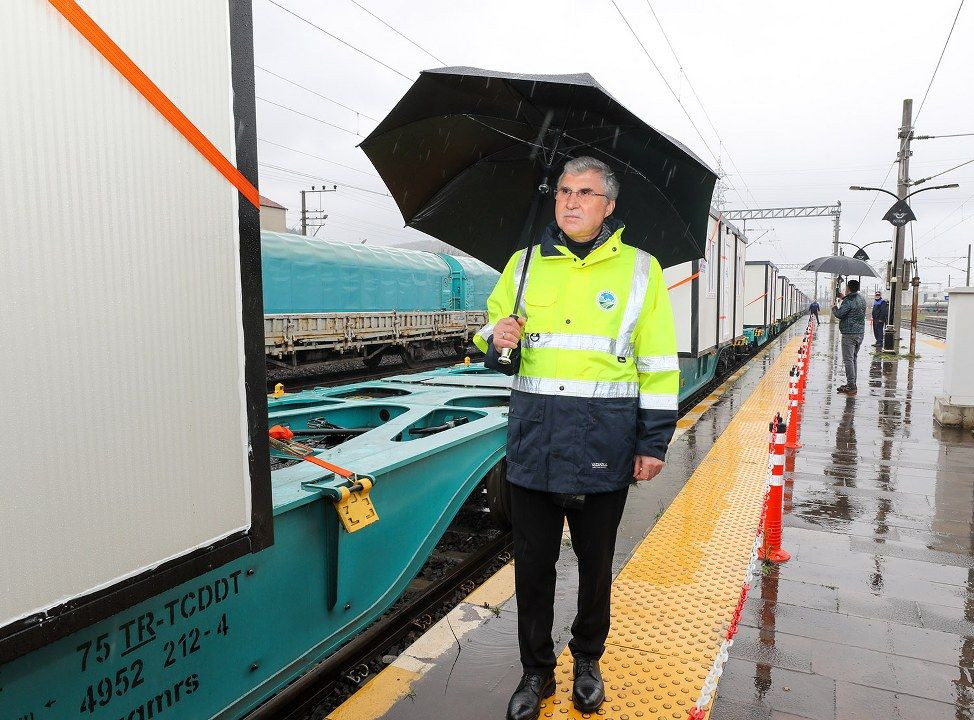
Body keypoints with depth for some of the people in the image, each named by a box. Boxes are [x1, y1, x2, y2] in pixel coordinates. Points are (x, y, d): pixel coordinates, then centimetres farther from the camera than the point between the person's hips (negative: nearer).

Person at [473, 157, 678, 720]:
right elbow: (493, 349, 14)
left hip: (604, 446, -2)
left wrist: (654, 442, -2)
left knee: (596, 563, 15)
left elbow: (659, 366, 1)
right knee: (532, 562, 11)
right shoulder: (524, 265, 8)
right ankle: (537, 671, 31)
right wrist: (498, 341, -10)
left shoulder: (639, 269, 1)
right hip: (533, 441, 2)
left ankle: (588, 660, 38)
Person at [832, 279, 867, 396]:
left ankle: (851, 387, -10)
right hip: (860, 333, 9)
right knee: (853, 359, 15)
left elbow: (839, 314, -17)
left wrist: (836, 305, 3)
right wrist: (843, 299, 30)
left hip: (849, 334, -9)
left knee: (848, 360, -8)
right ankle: (851, 384, 19)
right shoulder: (862, 300, 13)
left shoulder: (848, 301, -15)